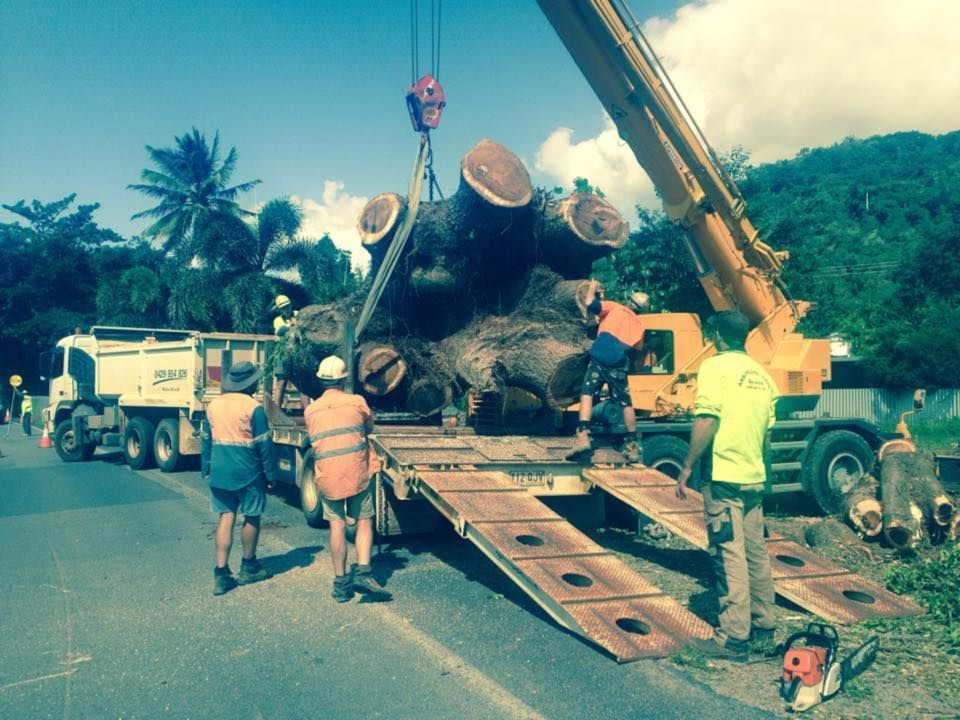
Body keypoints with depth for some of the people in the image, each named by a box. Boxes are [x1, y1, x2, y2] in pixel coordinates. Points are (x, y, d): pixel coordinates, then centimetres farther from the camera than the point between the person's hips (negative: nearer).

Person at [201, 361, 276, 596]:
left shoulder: (213, 405, 6)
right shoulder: (254, 408, -11)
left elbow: (205, 440, 13)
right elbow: (264, 445, -9)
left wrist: (206, 468, 22)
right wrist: (271, 475, 0)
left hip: (219, 473, 5)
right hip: (248, 473, -5)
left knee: (226, 518, 7)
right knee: (252, 518, 12)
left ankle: (221, 574, 2)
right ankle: (248, 568, 25)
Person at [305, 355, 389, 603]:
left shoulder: (311, 410, 5)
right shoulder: (357, 402, -1)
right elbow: (370, 427, 15)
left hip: (327, 477, 2)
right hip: (357, 473, -2)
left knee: (337, 524, 8)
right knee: (364, 522, 9)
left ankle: (340, 582, 11)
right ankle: (362, 571, -6)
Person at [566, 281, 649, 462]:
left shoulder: (615, 308, 11)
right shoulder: (639, 325, 21)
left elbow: (589, 303, 0)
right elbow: (637, 348, 28)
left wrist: (592, 288, 18)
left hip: (599, 359, -3)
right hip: (618, 365, 3)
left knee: (587, 393, 0)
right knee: (625, 403, 12)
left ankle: (583, 436, -18)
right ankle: (633, 445, 20)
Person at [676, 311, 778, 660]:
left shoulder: (715, 366, -8)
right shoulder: (762, 375, 14)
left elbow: (706, 421, -18)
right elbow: (767, 434, 18)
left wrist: (687, 467, -12)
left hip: (724, 476, -7)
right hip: (754, 477, 7)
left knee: (730, 555, -5)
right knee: (755, 552, 15)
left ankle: (733, 638, -1)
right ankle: (763, 625, 25)